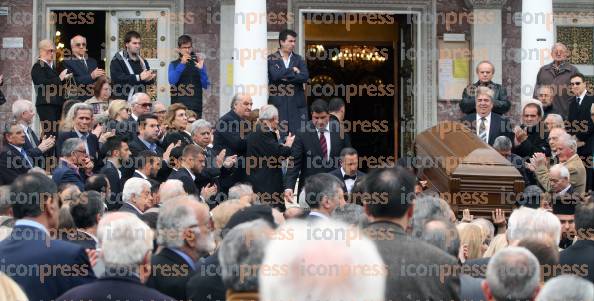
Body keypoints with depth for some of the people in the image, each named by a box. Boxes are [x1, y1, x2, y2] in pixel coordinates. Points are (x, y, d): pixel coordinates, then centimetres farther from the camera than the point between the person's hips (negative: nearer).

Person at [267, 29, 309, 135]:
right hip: (278, 104, -3)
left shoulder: (299, 59, 13)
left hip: (297, 104, 3)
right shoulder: (271, 59, 5)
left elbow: (305, 77, -2)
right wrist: (292, 70, -4)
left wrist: (286, 77, -8)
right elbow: (275, 75, -13)